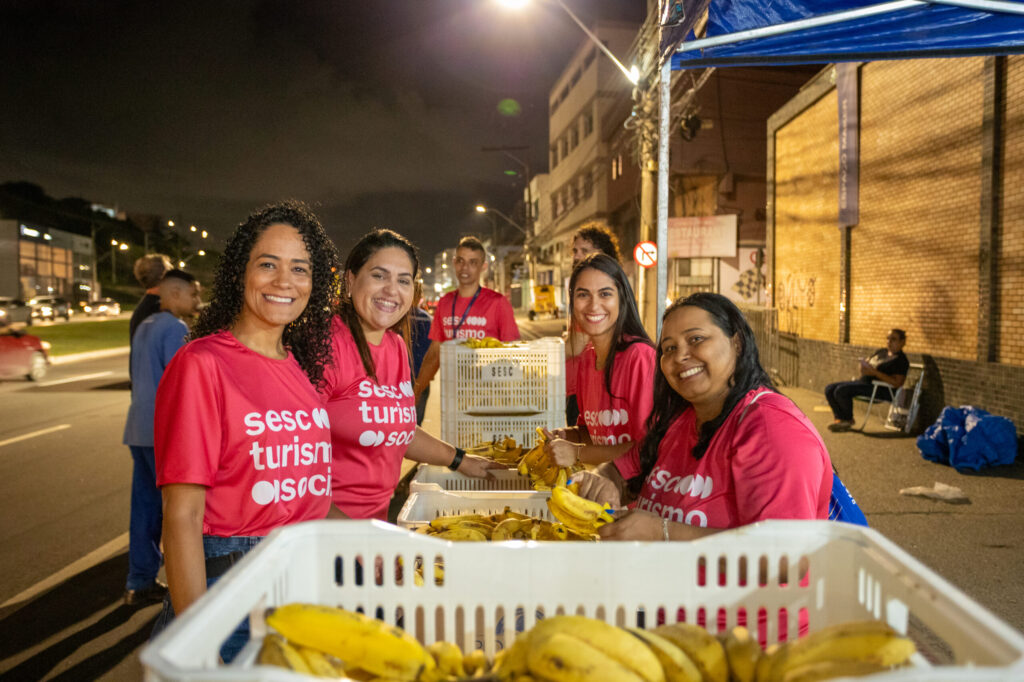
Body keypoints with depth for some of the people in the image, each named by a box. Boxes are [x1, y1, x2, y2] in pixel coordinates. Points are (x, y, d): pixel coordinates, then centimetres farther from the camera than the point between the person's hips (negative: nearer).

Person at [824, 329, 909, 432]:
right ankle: (840, 419, -6)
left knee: (841, 390, -27)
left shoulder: (901, 360, -6)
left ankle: (848, 420, -8)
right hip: (862, 381, 9)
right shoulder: (881, 352, 20)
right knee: (829, 389, -7)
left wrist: (875, 372, -21)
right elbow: (866, 362, 28)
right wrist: (863, 367, 2)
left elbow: (897, 383, -17)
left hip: (877, 388, -9)